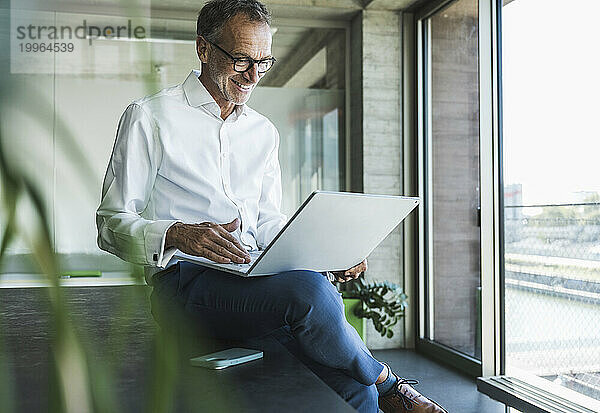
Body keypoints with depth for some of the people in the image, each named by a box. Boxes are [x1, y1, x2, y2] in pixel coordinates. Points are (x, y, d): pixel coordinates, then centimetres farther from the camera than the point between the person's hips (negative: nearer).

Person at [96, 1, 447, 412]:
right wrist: (177, 234, -22)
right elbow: (112, 224, -2)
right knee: (309, 291, -32)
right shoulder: (150, 117, 2)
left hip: (255, 276, 5)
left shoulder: (264, 132, 20)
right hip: (186, 280, -4)